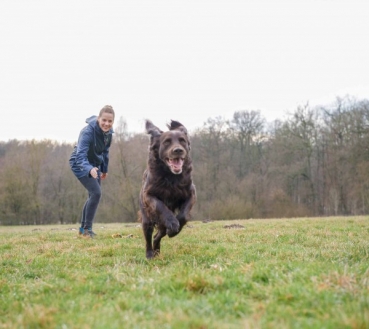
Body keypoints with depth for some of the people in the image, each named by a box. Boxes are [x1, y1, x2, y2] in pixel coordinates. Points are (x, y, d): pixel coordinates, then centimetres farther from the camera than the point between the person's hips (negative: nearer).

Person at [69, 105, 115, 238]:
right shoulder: (88, 132, -32)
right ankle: (87, 229, -10)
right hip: (80, 164, -8)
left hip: (95, 165, 8)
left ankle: (83, 228, 25)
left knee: (93, 195, 11)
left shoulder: (108, 132, -9)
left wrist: (104, 169, 16)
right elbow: (80, 155, -42)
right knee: (96, 193, -19)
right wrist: (89, 169, -59)